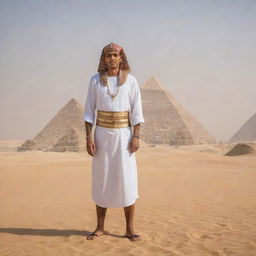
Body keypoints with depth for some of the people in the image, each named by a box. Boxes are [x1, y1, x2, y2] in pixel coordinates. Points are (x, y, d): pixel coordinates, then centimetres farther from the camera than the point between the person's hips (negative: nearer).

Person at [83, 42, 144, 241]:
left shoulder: (130, 80, 1)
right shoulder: (96, 80, 3)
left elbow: (136, 110, -1)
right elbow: (89, 110, 2)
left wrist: (136, 136, -10)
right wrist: (89, 137, -6)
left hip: (124, 135, -1)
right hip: (102, 135, 1)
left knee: (127, 181, -3)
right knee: (101, 181, 5)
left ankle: (130, 229, 7)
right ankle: (100, 227, 16)